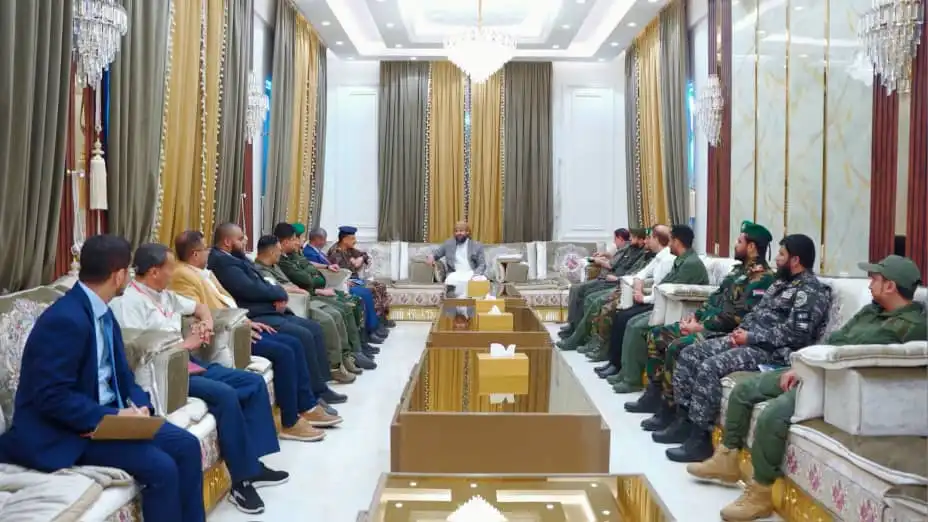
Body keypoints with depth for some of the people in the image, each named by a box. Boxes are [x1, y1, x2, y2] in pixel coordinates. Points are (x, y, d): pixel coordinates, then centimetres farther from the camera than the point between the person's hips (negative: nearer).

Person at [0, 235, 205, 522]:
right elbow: (52, 398, -26)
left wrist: (139, 404, -7)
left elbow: (119, 372, 12)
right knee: (161, 467, -22)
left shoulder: (102, 312, 7)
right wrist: (114, 417, -24)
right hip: (62, 431, -9)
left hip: (106, 415, 9)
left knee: (187, 445, -2)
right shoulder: (66, 319, -23)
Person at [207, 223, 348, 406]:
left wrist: (279, 296, -5)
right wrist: (280, 293, -5)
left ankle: (320, 385, 4)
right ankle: (317, 392, -11)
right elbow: (251, 290, -21)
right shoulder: (222, 261, -14)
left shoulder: (236, 258, 19)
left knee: (314, 328, 4)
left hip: (269, 310, 11)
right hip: (255, 316, -11)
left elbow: (261, 285, 17)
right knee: (303, 336, -22)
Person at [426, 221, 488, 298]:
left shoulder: (477, 245, 11)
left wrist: (475, 275, -16)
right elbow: (436, 253, 19)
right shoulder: (448, 244, 17)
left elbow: (482, 265, 5)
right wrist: (431, 256, -8)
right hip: (456, 274, 1)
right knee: (451, 280, -36)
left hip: (472, 274, 0)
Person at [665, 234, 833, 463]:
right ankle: (685, 419, -2)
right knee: (689, 354, -2)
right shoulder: (781, 283, 20)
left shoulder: (812, 290, -10)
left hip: (774, 352, -10)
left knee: (710, 367, -28)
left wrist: (750, 337, -18)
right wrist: (741, 330, 3)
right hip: (751, 341, 10)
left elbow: (795, 333, -21)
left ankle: (700, 439, -21)